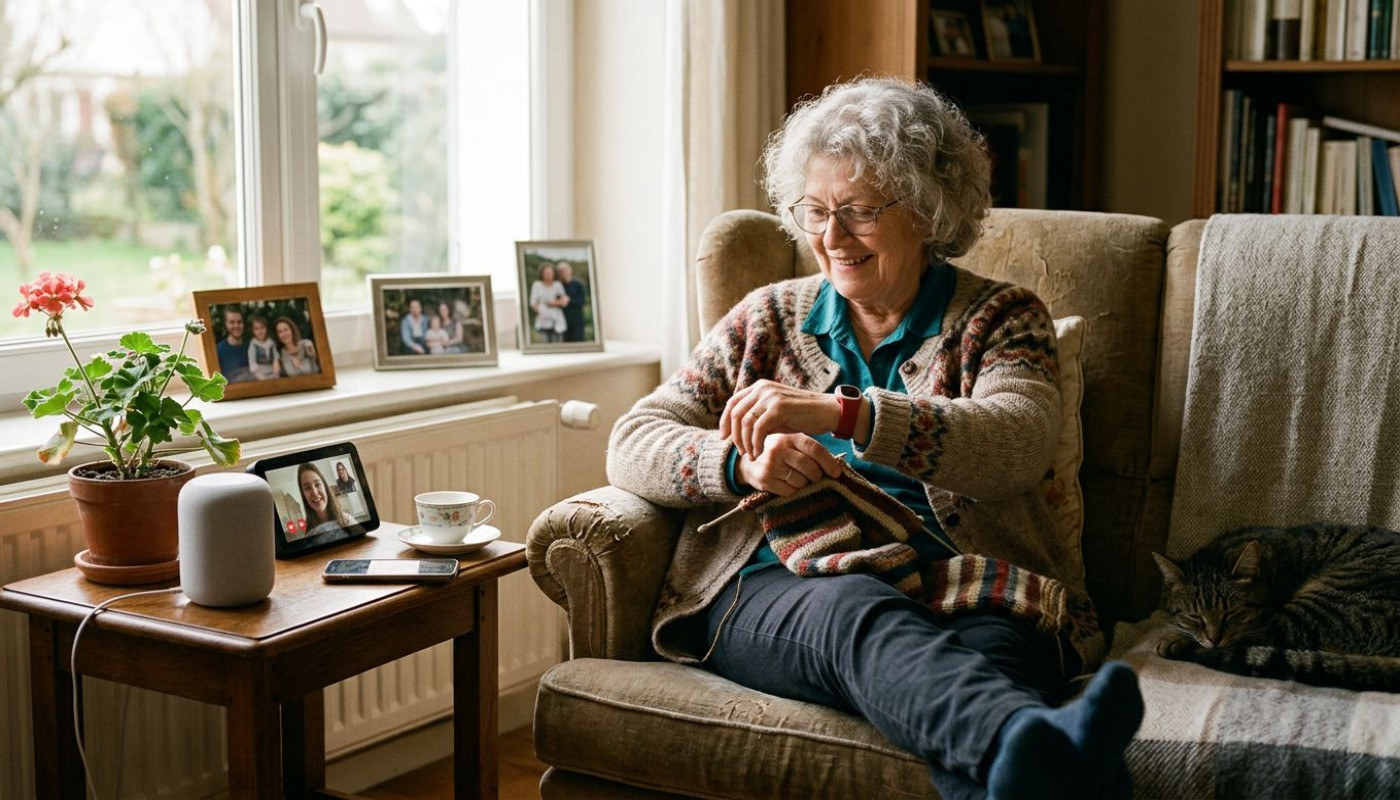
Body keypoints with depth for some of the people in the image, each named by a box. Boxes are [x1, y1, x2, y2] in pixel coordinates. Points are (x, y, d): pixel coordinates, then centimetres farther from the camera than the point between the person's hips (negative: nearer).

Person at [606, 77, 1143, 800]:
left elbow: (1018, 444, -10)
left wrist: (842, 412, -23)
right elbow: (633, 442, 13)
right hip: (781, 584, 0)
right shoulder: (769, 319, 21)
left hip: (955, 582, 0)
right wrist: (742, 463, -9)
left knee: (992, 649, -38)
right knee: (861, 619, -37)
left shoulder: (998, 319, 13)